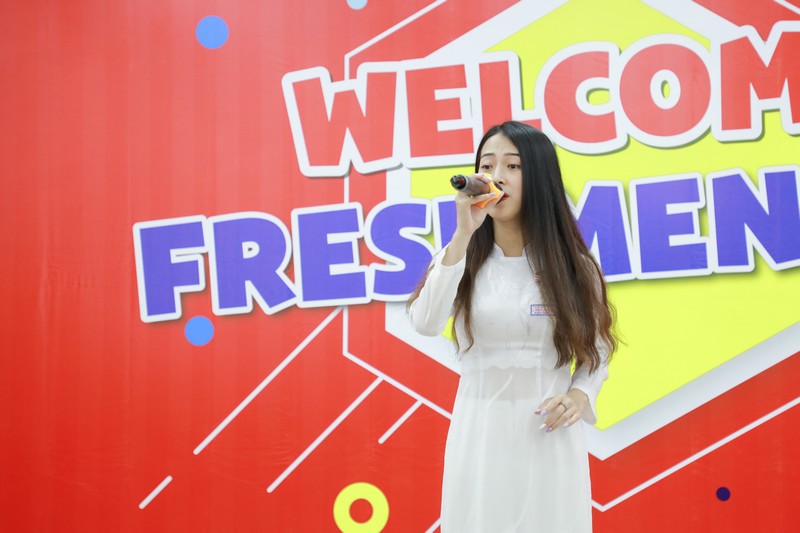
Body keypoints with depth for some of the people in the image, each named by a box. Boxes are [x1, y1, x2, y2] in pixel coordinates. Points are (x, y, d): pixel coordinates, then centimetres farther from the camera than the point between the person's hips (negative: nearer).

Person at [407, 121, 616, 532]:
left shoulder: (572, 266, 1)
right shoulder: (461, 259, 0)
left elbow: (596, 351, 8)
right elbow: (425, 324, -18)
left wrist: (579, 395, -13)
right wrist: (463, 234, -23)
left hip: (549, 432, 0)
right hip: (480, 432, 0)